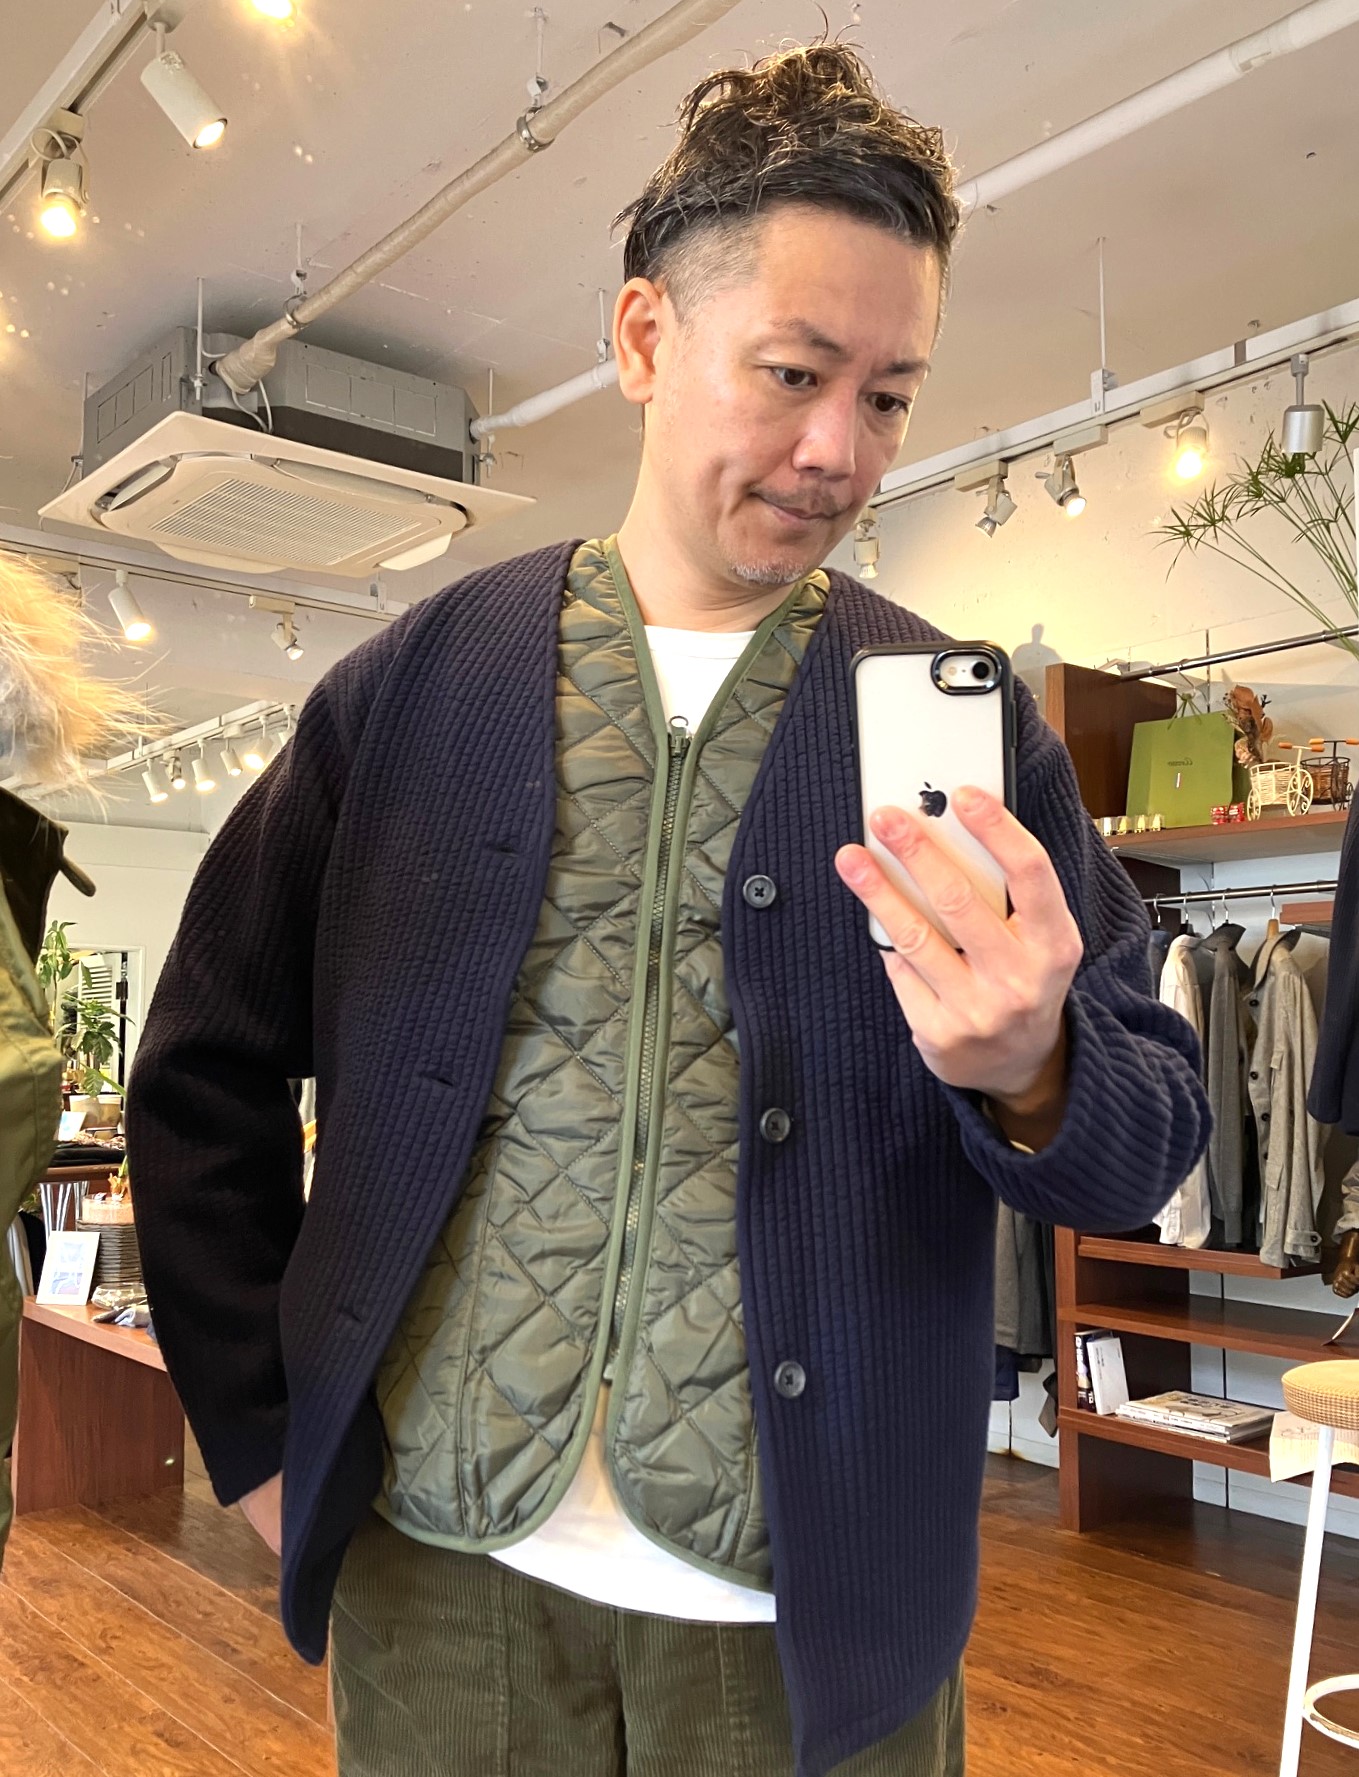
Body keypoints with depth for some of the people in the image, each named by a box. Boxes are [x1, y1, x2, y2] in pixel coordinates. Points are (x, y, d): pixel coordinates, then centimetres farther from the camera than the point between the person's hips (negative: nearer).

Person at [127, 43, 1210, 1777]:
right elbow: (208, 1070, 4)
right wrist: (259, 1434, 0)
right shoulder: (410, 685, -1)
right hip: (437, 1578, 1)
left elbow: (1154, 1135, 0)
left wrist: (1033, 1070, -22)